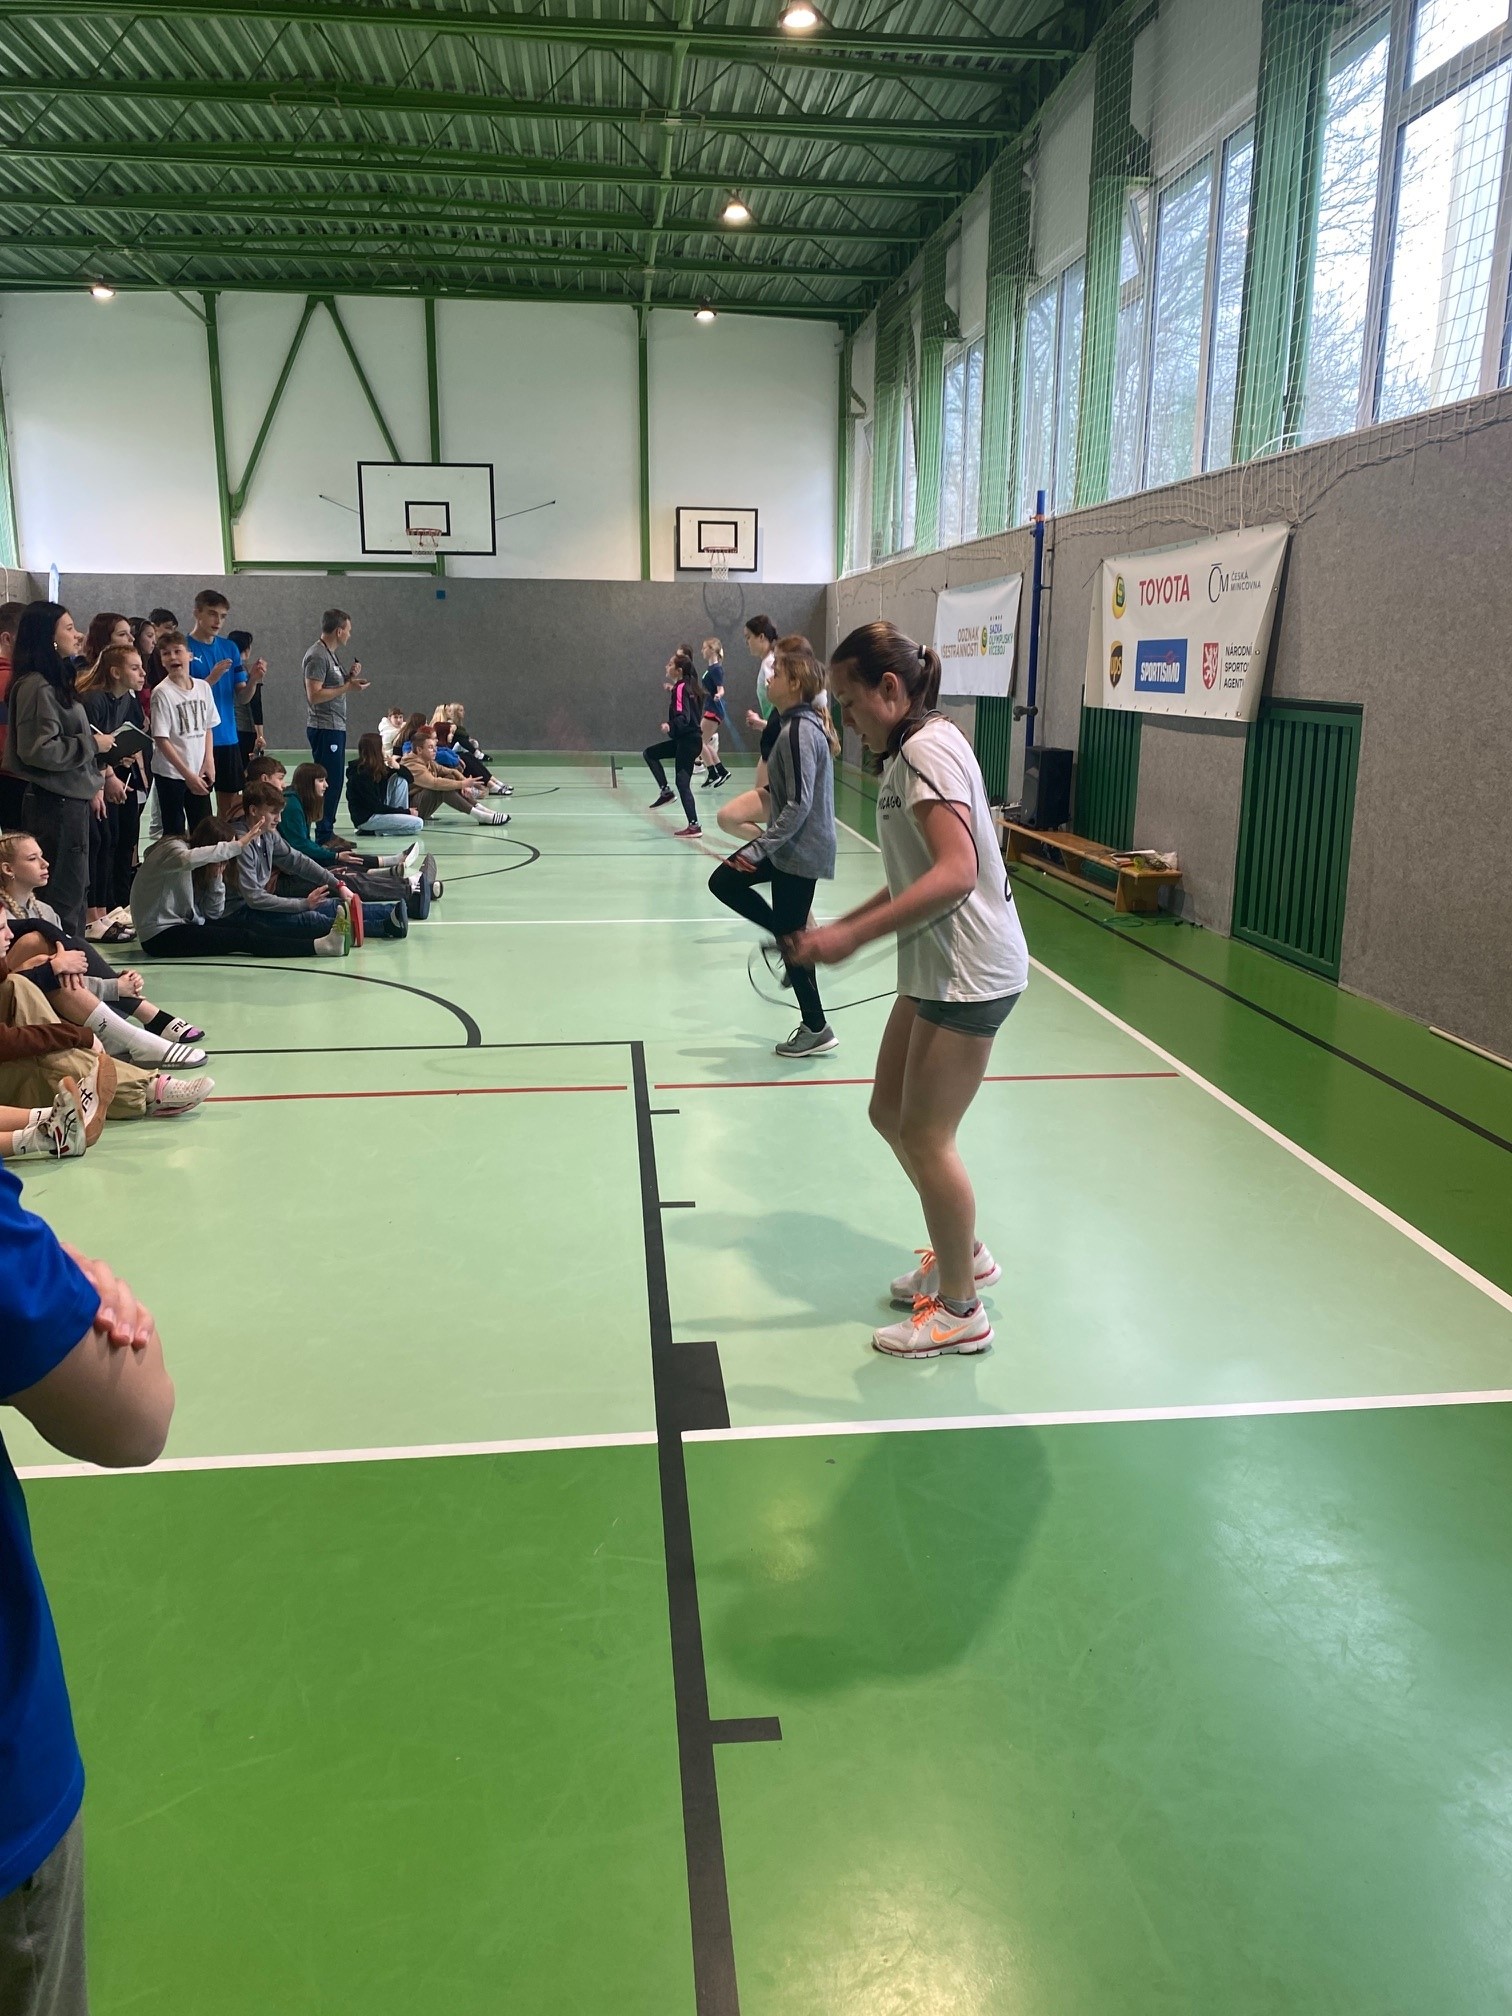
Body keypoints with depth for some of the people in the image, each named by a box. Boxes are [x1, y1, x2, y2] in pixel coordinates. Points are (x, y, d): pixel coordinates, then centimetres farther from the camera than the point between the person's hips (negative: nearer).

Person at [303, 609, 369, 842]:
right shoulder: (317, 656, -13)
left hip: (335, 727, 10)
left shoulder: (330, 654, 17)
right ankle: (324, 837, -6)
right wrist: (348, 687, -18)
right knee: (329, 782, -9)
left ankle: (328, 832, 19)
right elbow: (314, 695, -20)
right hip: (325, 728, -10)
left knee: (334, 782, 12)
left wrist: (350, 677, 8)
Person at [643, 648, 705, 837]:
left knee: (683, 783, -7)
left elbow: (683, 718, -24)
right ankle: (665, 791, 10)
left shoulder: (680, 688, -15)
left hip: (687, 741, -10)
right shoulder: (688, 686, 11)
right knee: (650, 753, 15)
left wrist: (670, 726, -38)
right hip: (687, 739, 10)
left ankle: (694, 826, -6)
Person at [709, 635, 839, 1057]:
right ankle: (794, 938, 18)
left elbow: (799, 805, -25)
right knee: (723, 882, 14)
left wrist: (761, 848, -21)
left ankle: (816, 1030, 14)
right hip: (793, 844, 10)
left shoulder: (799, 732, -21)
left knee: (791, 938, 1)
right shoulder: (802, 723, 8)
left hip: (800, 850, -10)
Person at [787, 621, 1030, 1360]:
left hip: (969, 973, -10)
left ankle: (960, 1312, 17)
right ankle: (963, 1255, 35)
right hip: (937, 968, 10)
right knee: (890, 1114, 16)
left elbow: (955, 873, -28)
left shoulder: (928, 750, -17)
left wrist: (852, 937, -30)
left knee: (926, 1138, 0)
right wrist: (839, 928, 7)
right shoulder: (909, 753, 12)